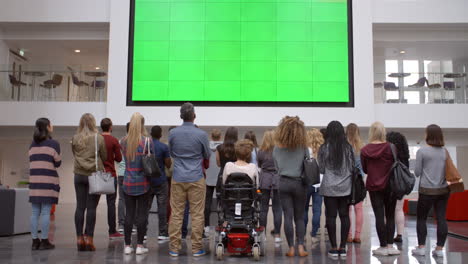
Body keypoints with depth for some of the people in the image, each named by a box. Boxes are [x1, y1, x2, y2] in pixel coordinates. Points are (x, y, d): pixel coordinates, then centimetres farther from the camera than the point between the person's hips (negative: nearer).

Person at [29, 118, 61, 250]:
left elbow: (32, 161, 12)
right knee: (46, 212, -2)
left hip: (34, 180, 5)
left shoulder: (32, 144, 13)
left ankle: (35, 241, 9)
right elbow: (57, 163, -4)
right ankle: (44, 241, 0)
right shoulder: (53, 144, -4)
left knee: (35, 212, 7)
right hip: (48, 180, -5)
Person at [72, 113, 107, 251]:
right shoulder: (99, 138, -6)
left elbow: (74, 153, 14)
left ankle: (79, 238, 8)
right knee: (91, 207, 0)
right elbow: (104, 157, 3)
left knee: (80, 206, 6)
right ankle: (89, 238, 1)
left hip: (79, 175, 2)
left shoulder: (75, 138, 0)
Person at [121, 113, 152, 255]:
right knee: (142, 214, 5)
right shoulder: (147, 141, -10)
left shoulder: (124, 141, 0)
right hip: (143, 183, -3)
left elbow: (124, 157, 9)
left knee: (129, 214, 8)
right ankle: (139, 246, 9)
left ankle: (127, 246, 13)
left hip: (128, 183, 3)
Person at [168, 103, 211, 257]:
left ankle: (174, 248, 12)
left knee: (176, 214, 7)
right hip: (196, 179, -2)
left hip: (178, 178, 2)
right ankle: (196, 248, 10)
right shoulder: (201, 134, -7)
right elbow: (207, 155, 7)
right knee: (197, 215, 5)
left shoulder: (173, 133, -1)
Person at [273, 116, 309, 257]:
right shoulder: (303, 147, -4)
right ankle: (300, 246, 3)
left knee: (288, 216, 4)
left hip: (284, 183, 1)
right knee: (299, 217, 9)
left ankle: (291, 248, 5)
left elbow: (277, 167, 8)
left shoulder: (277, 148, 0)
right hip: (299, 183, -1)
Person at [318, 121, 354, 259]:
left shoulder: (324, 148, -7)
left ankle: (334, 248, 5)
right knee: (344, 215, 7)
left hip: (329, 188, -2)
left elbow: (321, 169, -2)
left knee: (331, 216, 3)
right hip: (346, 187, 2)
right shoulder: (348, 148, -1)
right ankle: (343, 247, 9)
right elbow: (353, 168, 4)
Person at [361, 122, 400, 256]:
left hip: (373, 186, 0)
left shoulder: (364, 150, -5)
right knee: (390, 216, 9)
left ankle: (383, 246, 6)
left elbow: (364, 169, 4)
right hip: (390, 185, 0)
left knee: (379, 216, 4)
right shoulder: (390, 147, -9)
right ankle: (390, 246, 10)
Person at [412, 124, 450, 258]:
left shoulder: (422, 151, -8)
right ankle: (439, 248, 7)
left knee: (421, 218, 8)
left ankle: (421, 247, 11)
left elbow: (417, 172, -5)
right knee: (441, 218, 5)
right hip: (443, 190, 4)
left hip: (427, 190, -4)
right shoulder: (445, 151, 6)